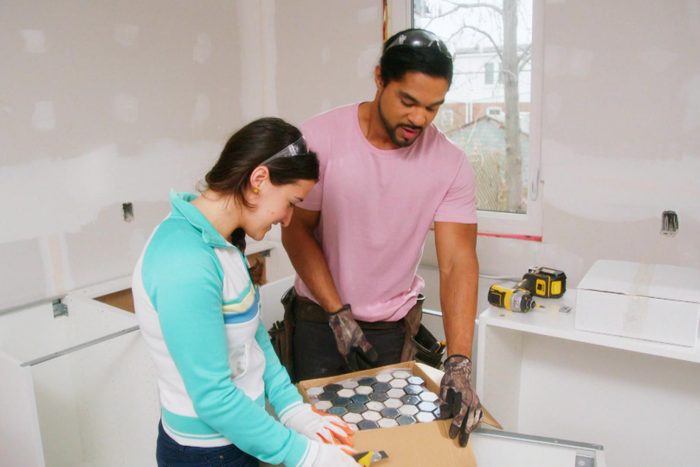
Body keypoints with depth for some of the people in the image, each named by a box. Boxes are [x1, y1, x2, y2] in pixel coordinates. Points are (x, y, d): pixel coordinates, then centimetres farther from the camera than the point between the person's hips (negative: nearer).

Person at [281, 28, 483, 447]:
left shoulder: (450, 163, -14)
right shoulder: (321, 138, -17)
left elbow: (459, 262, -17)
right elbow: (296, 231, -11)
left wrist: (459, 362, -27)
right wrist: (338, 314, -16)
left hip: (394, 325, 1)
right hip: (318, 317, 0)